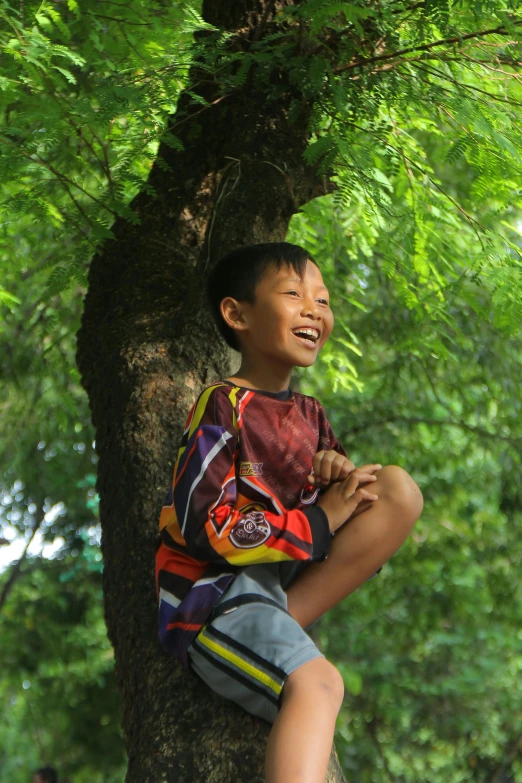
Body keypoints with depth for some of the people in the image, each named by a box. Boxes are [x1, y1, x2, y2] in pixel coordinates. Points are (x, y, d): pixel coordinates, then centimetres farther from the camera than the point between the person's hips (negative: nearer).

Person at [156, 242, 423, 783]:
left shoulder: (309, 414, 12)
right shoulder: (224, 407, -12)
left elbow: (329, 499, 17)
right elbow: (203, 526, -20)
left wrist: (337, 475, -8)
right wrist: (318, 525, -14)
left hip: (282, 574, 8)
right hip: (211, 592, -8)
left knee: (401, 490, -6)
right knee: (317, 682, -34)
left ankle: (281, 629, -12)